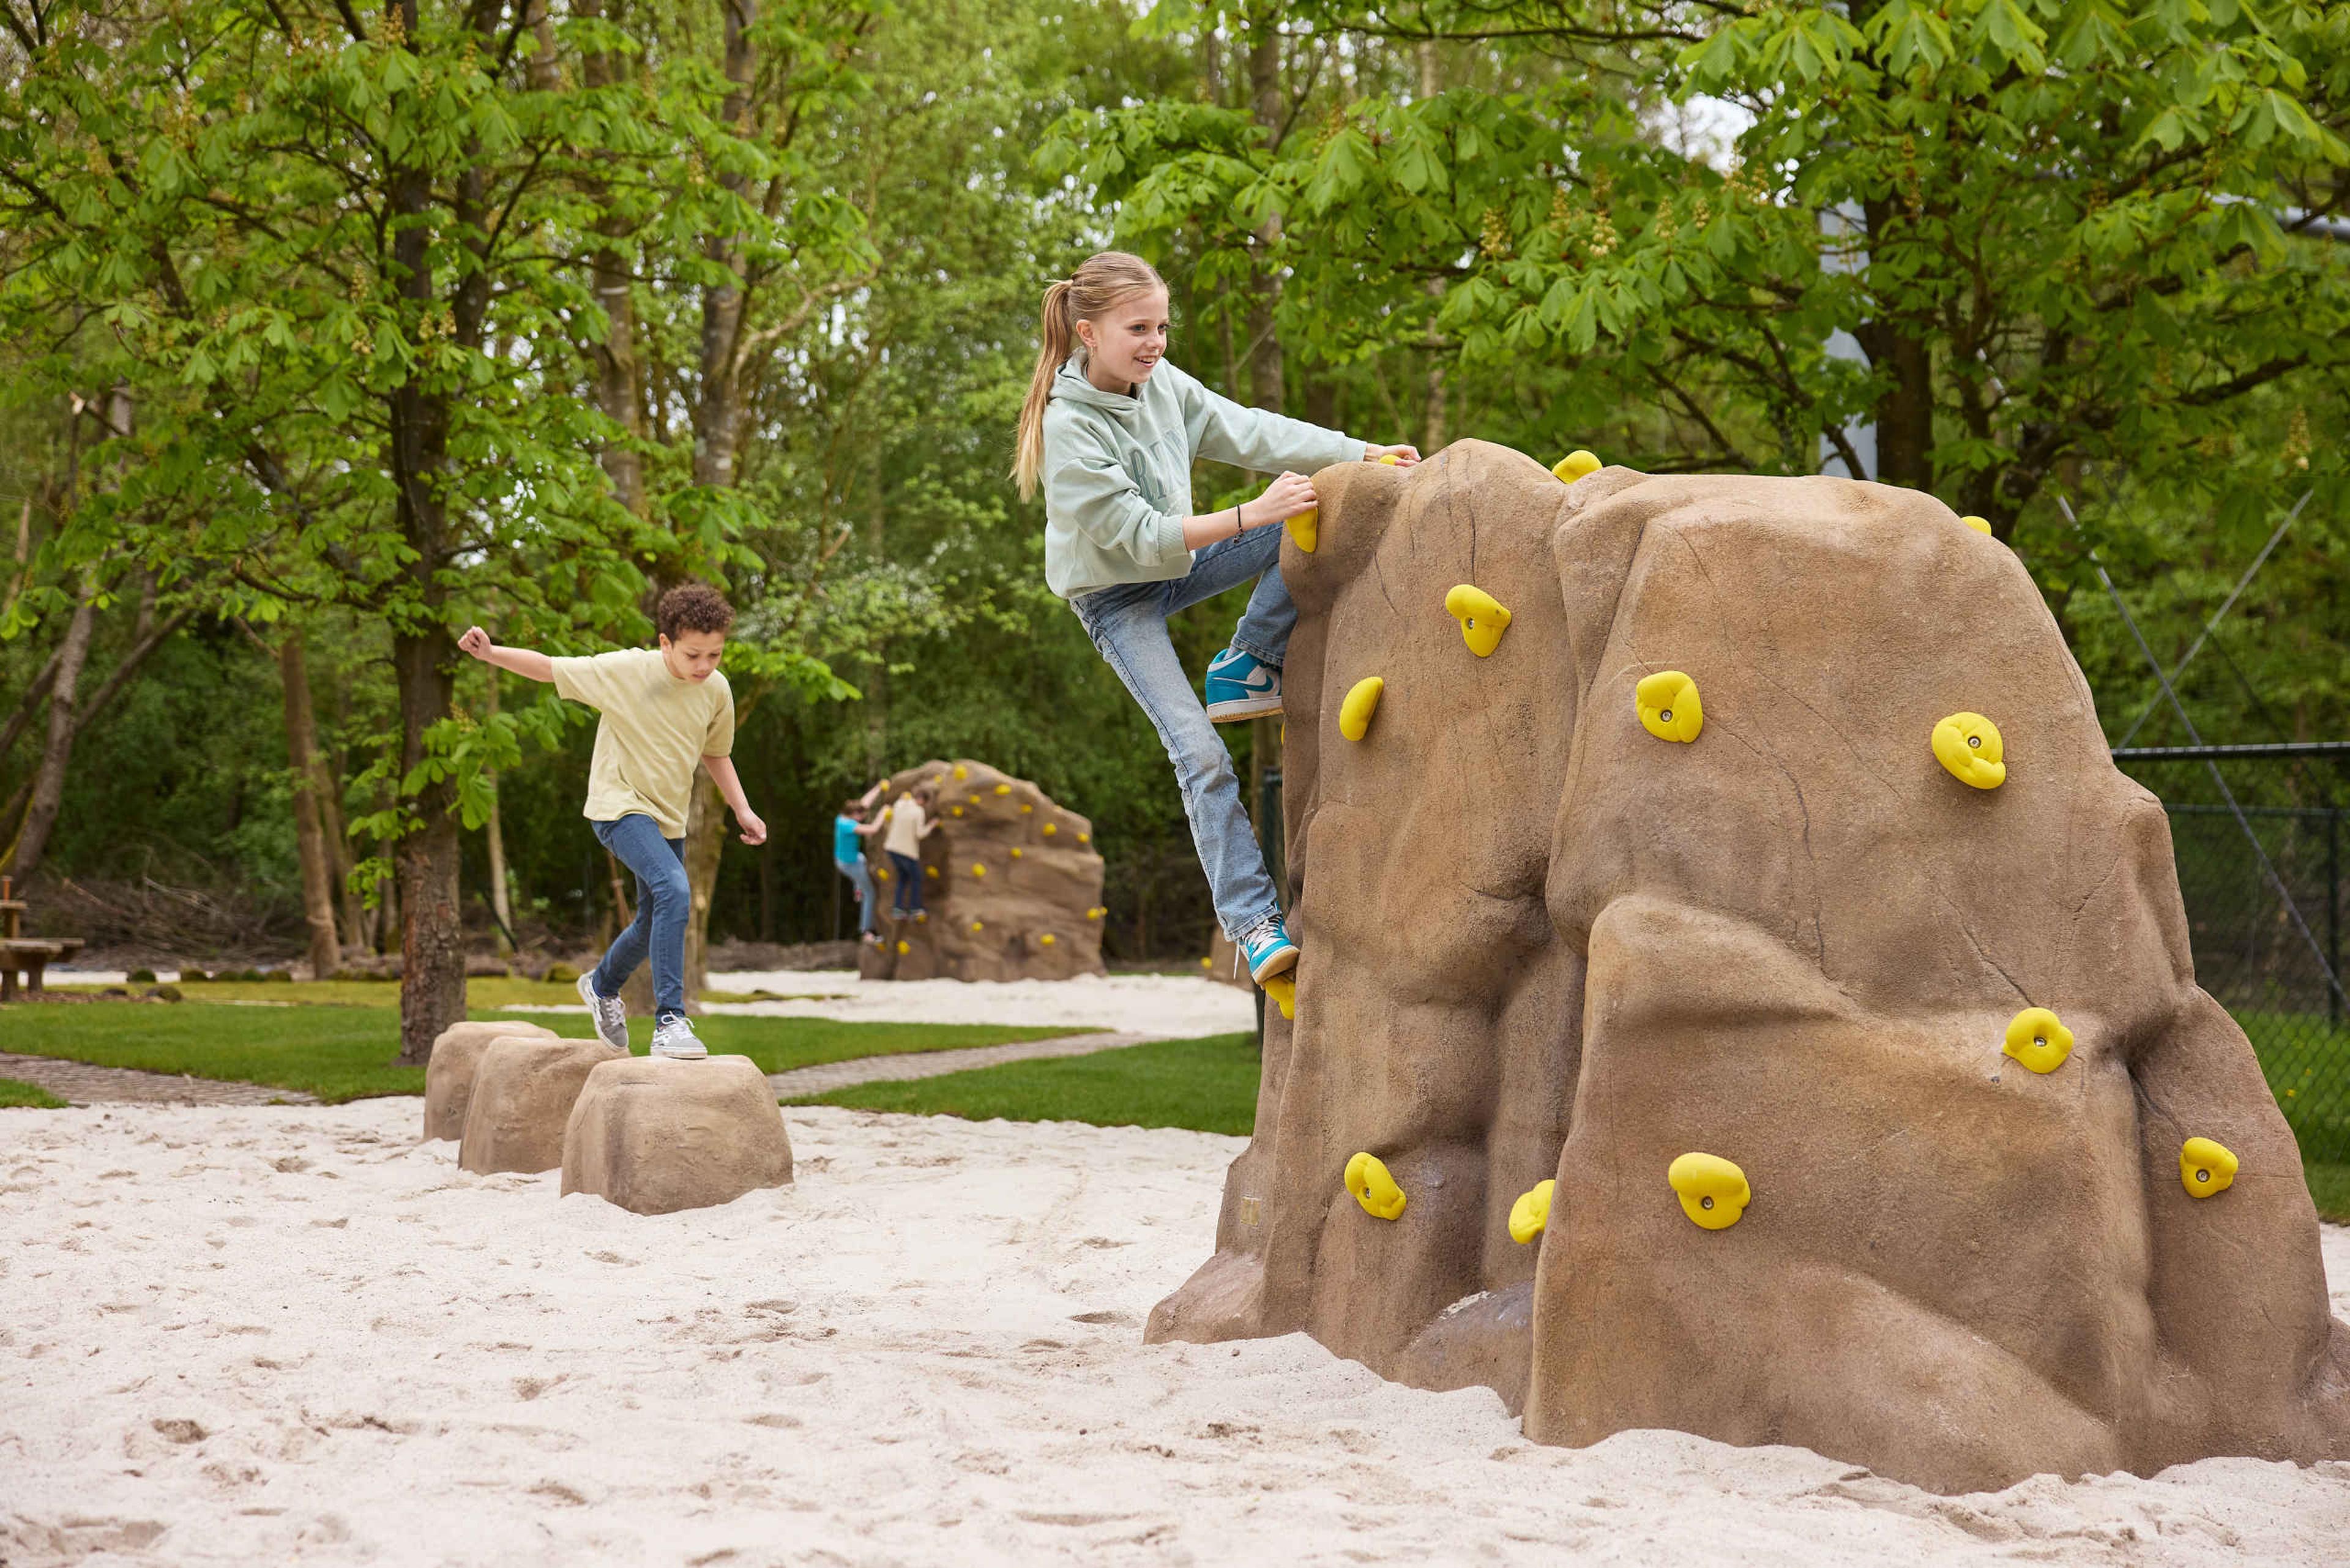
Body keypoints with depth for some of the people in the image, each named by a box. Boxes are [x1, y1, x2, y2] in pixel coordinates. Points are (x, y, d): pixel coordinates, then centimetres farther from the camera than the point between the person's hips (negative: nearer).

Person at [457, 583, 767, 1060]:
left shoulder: (716, 691, -4)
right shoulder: (626, 671, -19)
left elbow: (716, 753, 13)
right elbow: (548, 668, -9)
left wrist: (742, 809, 5)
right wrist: (492, 654, -20)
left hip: (669, 817, 7)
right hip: (620, 806, -7)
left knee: (654, 922, 20)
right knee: (673, 890, -30)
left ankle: (603, 986, 51)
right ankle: (669, 1020, -29)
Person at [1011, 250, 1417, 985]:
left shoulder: (1162, 382, -7)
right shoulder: (1070, 427, -28)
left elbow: (1251, 431, -7)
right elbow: (1140, 535, -29)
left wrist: (1365, 455, -14)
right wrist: (1250, 515, -38)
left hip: (1174, 564, 7)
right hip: (1116, 597, -7)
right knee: (1201, 756, -17)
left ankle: (1247, 670, 0)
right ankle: (1252, 920, -13)